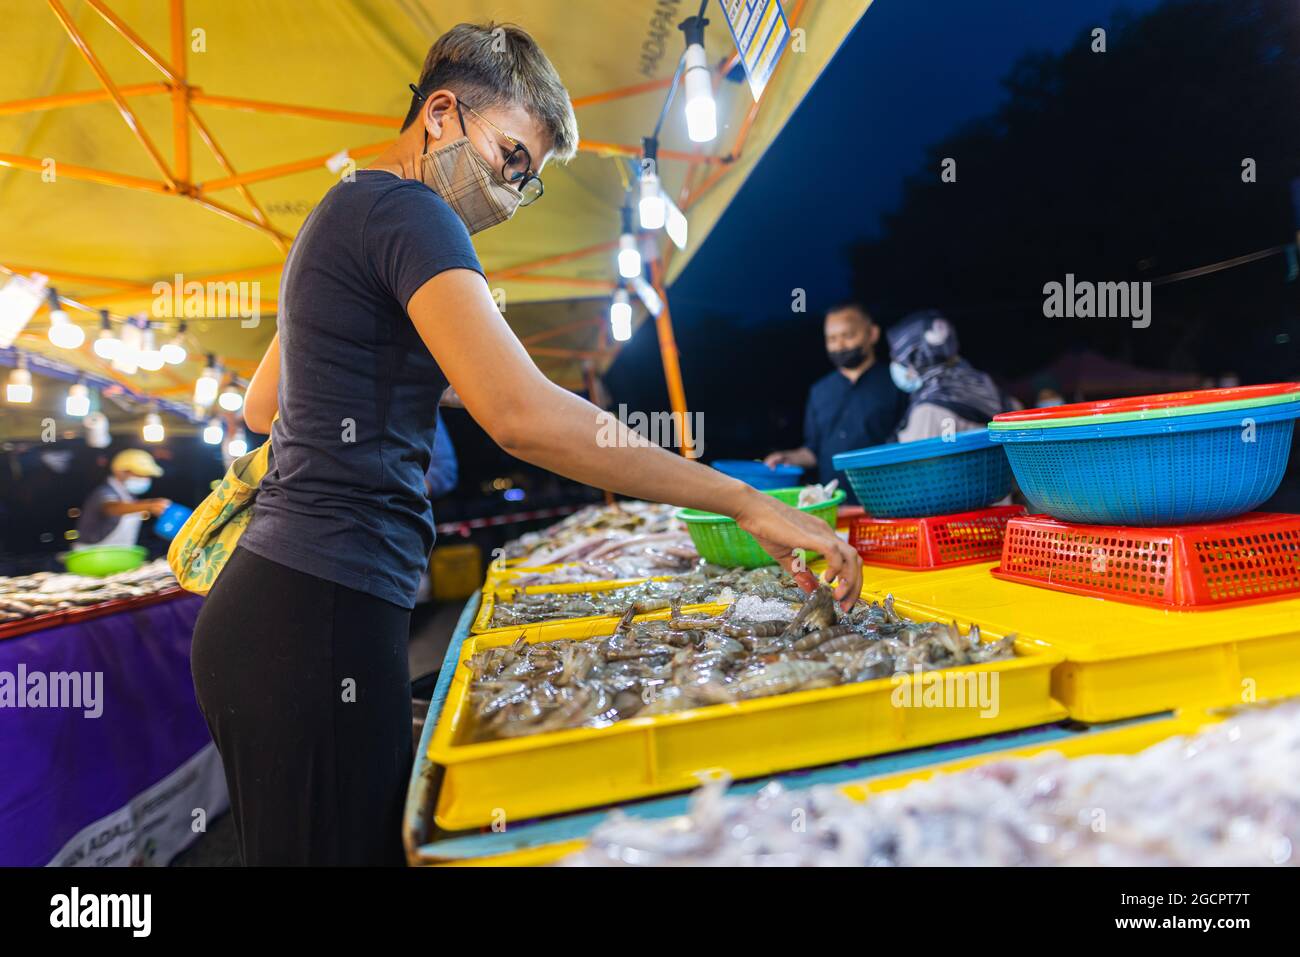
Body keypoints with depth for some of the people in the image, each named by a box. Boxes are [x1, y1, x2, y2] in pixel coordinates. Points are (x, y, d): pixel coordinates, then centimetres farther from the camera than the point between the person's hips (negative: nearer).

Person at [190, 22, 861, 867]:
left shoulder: (344, 213, 19)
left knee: (381, 840, 19)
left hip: (273, 607, 10)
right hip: (317, 616, -10)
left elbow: (262, 406, 27)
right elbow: (524, 416, -28)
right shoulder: (404, 210, -12)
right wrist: (748, 502, -24)